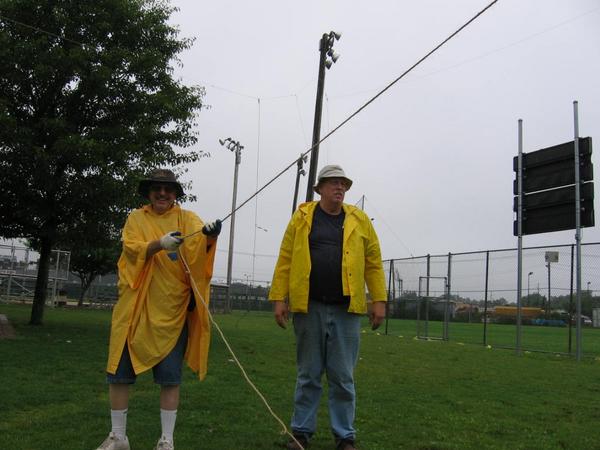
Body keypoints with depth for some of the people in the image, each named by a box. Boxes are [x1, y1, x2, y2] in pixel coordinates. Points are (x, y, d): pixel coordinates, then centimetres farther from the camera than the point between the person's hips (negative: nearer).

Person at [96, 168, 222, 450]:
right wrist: (160, 243, -31)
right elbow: (132, 249, -11)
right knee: (119, 372, 6)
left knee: (170, 377, 3)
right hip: (136, 308, 1)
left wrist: (210, 236, -41)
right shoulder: (136, 218, 6)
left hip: (173, 310, -1)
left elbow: (200, 242, -17)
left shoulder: (187, 218, 4)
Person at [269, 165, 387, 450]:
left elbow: (373, 263, 5)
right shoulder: (302, 217, 4)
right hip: (308, 307, 0)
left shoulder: (359, 220, 6)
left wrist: (378, 300, -1)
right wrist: (279, 298, -4)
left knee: (343, 377, 7)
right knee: (308, 374, 11)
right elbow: (285, 260, 1)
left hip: (346, 310, 1)